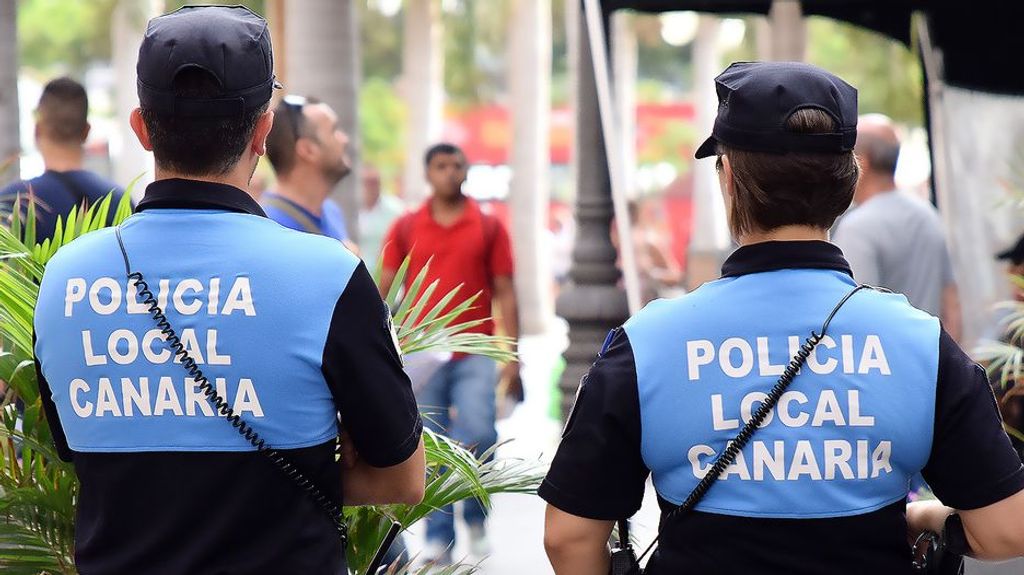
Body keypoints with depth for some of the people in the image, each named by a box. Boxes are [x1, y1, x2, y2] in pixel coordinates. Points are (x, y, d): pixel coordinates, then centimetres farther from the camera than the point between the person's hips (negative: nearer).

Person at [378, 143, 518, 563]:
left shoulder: (489, 227, 6)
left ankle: (476, 517, 10)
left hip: (474, 355, -1)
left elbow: (505, 293, 6)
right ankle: (438, 538, 10)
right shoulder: (405, 228, 7)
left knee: (479, 435, -15)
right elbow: (386, 291, 9)